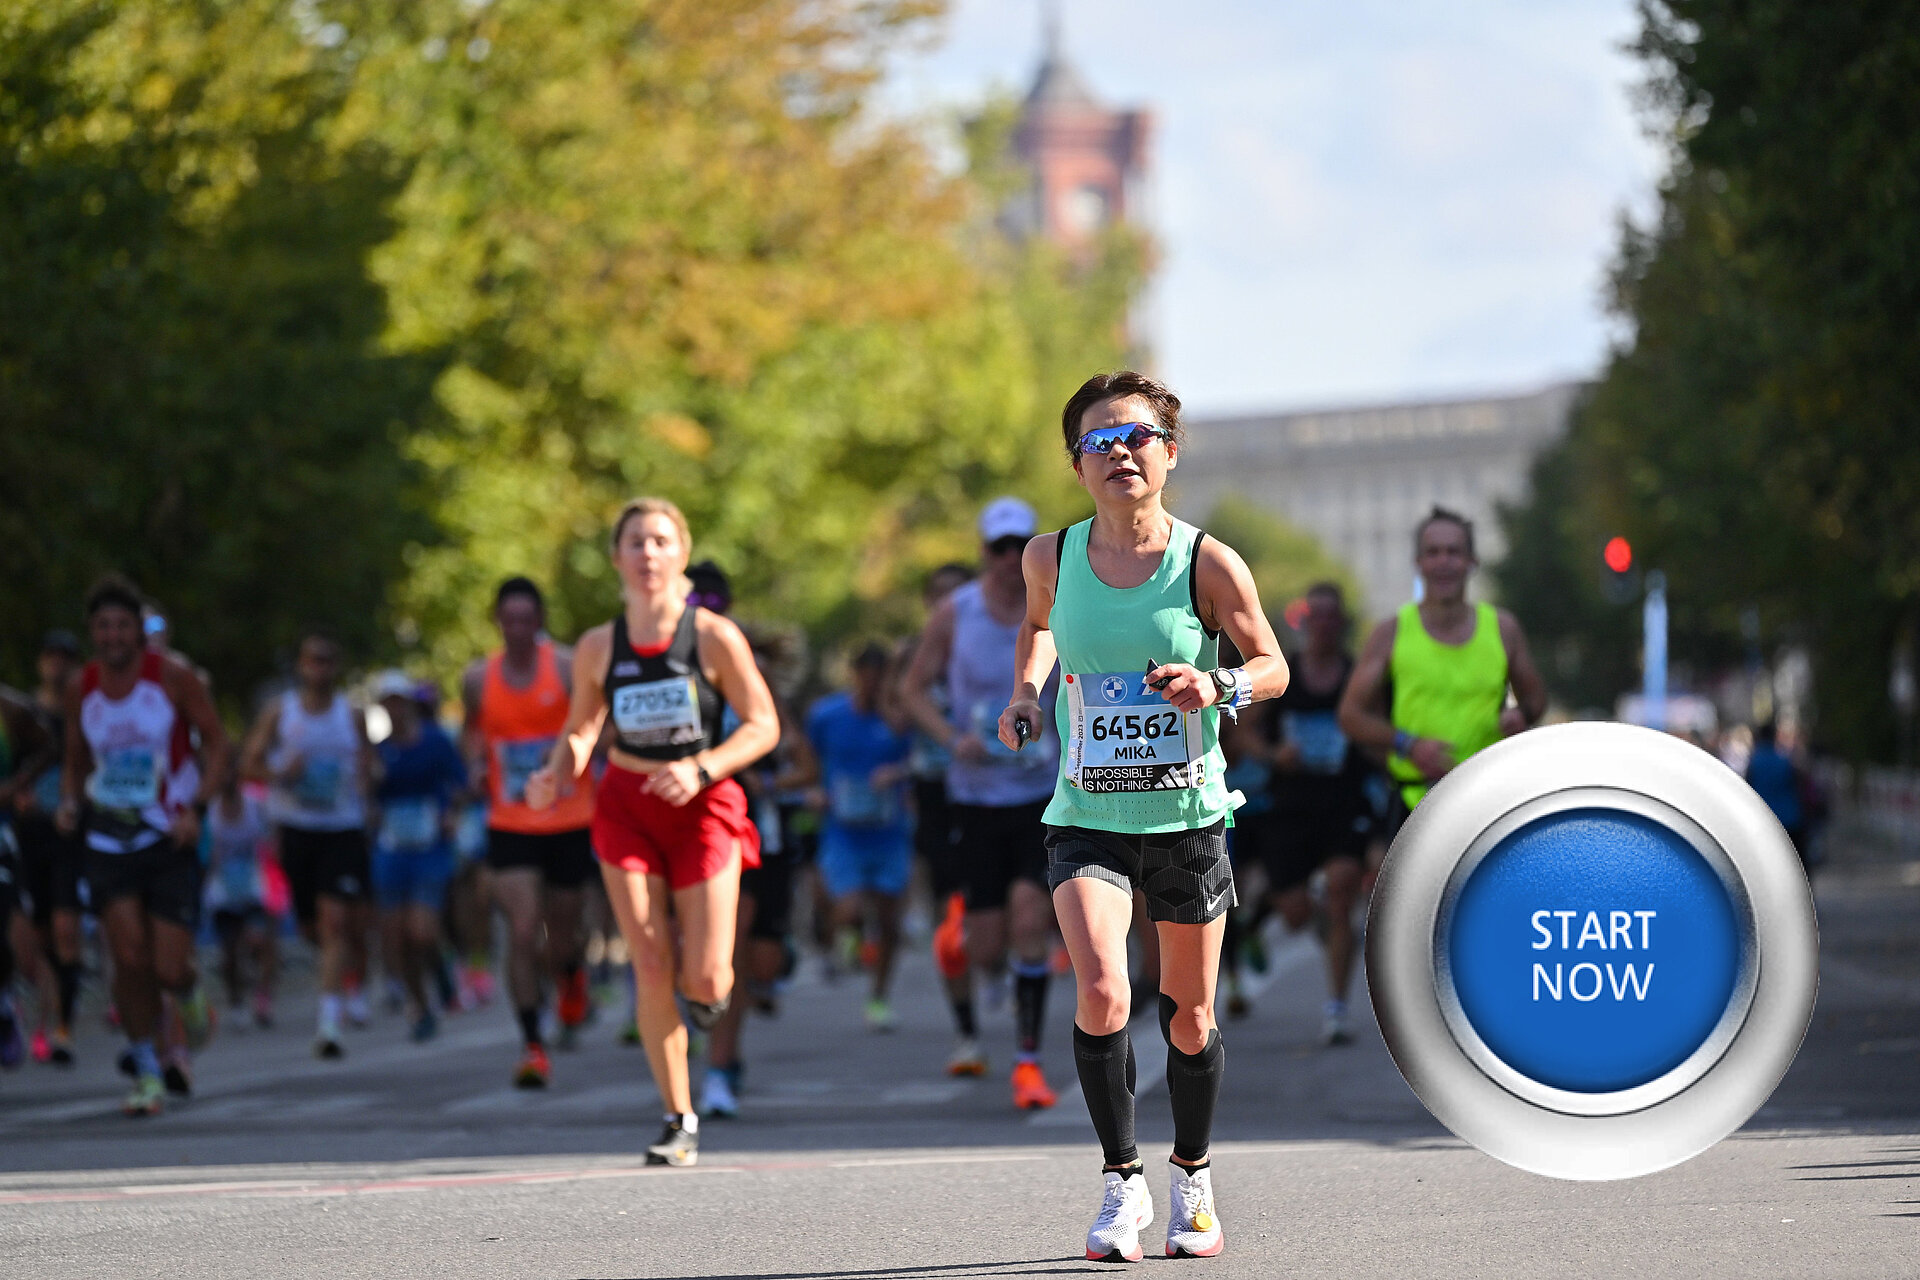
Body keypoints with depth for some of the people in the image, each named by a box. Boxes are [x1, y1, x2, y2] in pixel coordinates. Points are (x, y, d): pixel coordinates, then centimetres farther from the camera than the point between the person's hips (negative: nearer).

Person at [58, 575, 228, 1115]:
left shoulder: (172, 677, -6)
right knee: (130, 958, -12)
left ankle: (191, 997, 31)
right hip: (108, 839, 2)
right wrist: (69, 802, -4)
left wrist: (195, 808, -15)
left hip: (168, 839, -2)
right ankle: (147, 1073, 3)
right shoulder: (81, 689, 3)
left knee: (169, 969, -7)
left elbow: (217, 742, -3)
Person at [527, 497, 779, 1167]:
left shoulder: (714, 637, -10)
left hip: (702, 809, -2)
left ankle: (709, 984, 32)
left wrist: (700, 770, -21)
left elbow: (763, 725, -7)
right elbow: (581, 729, 11)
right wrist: (557, 773, -10)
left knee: (704, 981, -9)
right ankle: (680, 1121, 3)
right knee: (651, 969, -8)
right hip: (626, 806, 2)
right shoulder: (598, 647, -2)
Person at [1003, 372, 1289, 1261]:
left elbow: (1273, 667, 1)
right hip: (1085, 815, 0)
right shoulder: (1051, 556, -3)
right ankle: (1122, 1181, -4)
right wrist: (1025, 691, 3)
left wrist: (1217, 685, -19)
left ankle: (1192, 1176, 34)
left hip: (1187, 815, 0)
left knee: (1189, 1017, 10)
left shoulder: (1208, 564, -10)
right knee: (1101, 992, -21)